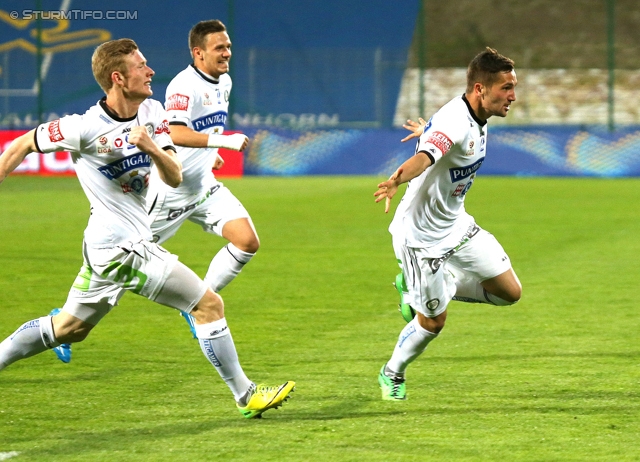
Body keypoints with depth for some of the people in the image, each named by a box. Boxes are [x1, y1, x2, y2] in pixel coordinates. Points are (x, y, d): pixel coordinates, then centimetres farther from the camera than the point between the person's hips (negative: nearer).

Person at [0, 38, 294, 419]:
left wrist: (152, 149, -22)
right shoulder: (86, 128, -18)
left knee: (69, 327, 19)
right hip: (123, 247, -8)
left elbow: (174, 178, -3)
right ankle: (246, 395, 4)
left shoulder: (152, 112, 2)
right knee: (210, 304, -5)